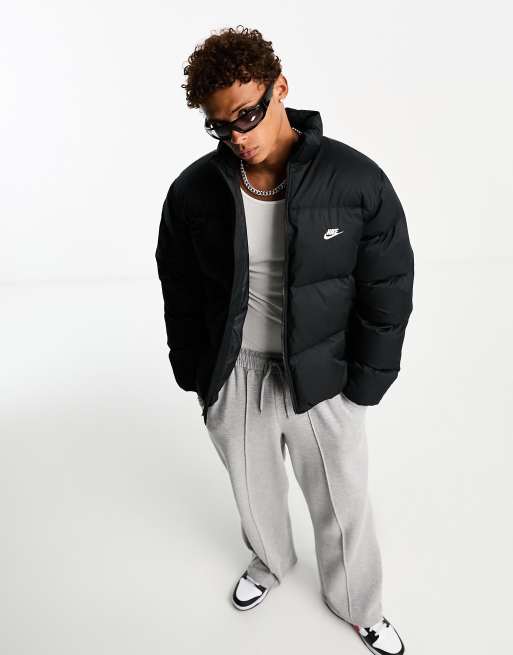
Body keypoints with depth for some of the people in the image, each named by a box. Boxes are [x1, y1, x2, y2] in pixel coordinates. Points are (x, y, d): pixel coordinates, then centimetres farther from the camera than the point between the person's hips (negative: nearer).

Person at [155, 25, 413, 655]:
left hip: (323, 380, -1)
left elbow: (388, 293, -7)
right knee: (255, 493, 25)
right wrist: (194, 376, 5)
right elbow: (180, 294, 3)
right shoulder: (192, 191, -9)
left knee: (344, 506, 18)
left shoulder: (357, 180, -15)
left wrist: (365, 386, -5)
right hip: (233, 380, 2)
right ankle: (269, 563, 60)